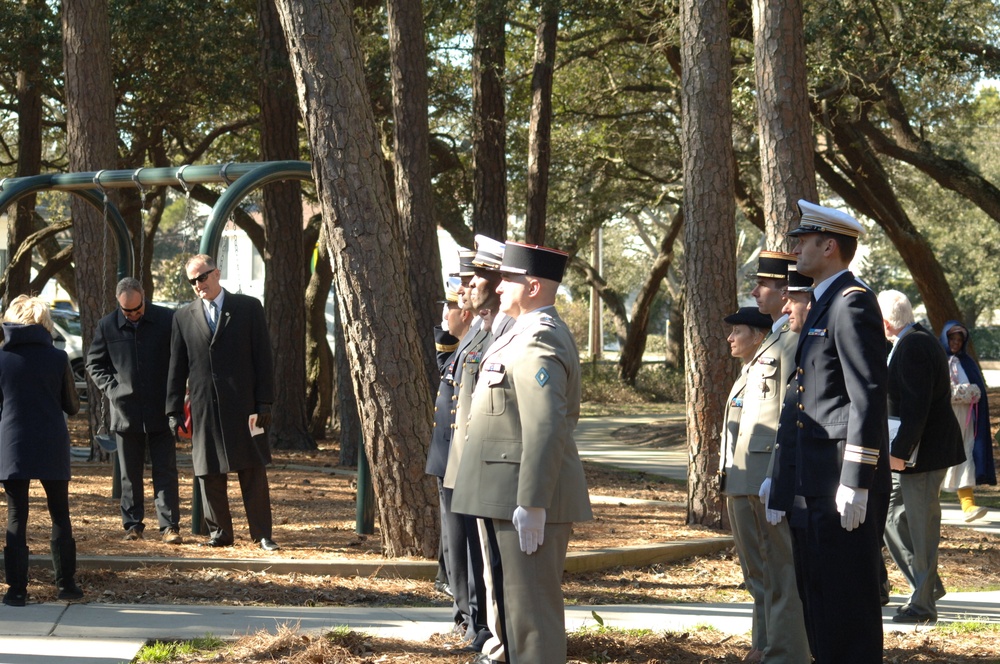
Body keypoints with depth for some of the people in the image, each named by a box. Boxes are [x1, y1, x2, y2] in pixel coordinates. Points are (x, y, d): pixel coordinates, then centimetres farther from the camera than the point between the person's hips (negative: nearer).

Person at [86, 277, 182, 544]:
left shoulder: (167, 320, -4)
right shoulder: (107, 326, 0)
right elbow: (94, 363, 13)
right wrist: (111, 388, -1)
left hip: (160, 412, -2)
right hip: (126, 411, 2)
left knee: (165, 471, -1)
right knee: (130, 474, 9)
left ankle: (169, 525, 1)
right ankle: (133, 524, 16)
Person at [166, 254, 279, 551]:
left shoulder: (248, 308, 4)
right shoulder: (183, 316, 9)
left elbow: (262, 358, 1)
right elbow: (177, 368, 10)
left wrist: (264, 403, -5)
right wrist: (174, 410, 5)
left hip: (243, 405, -2)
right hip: (204, 409, 2)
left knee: (254, 472, 0)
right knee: (209, 474, 5)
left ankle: (262, 534, 5)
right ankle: (219, 532, 15)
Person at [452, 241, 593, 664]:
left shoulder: (537, 343, -17)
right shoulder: (538, 334, 17)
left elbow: (545, 429, -25)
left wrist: (531, 504, -26)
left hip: (530, 499, -11)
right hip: (523, 494, 11)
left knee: (532, 608, -6)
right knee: (524, 603, 16)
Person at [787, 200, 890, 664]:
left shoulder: (853, 303, -13)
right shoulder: (825, 304, 18)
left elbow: (868, 397, -19)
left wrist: (855, 484, -22)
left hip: (845, 478, -10)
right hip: (819, 482, 10)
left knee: (849, 596, -6)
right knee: (819, 588, 14)